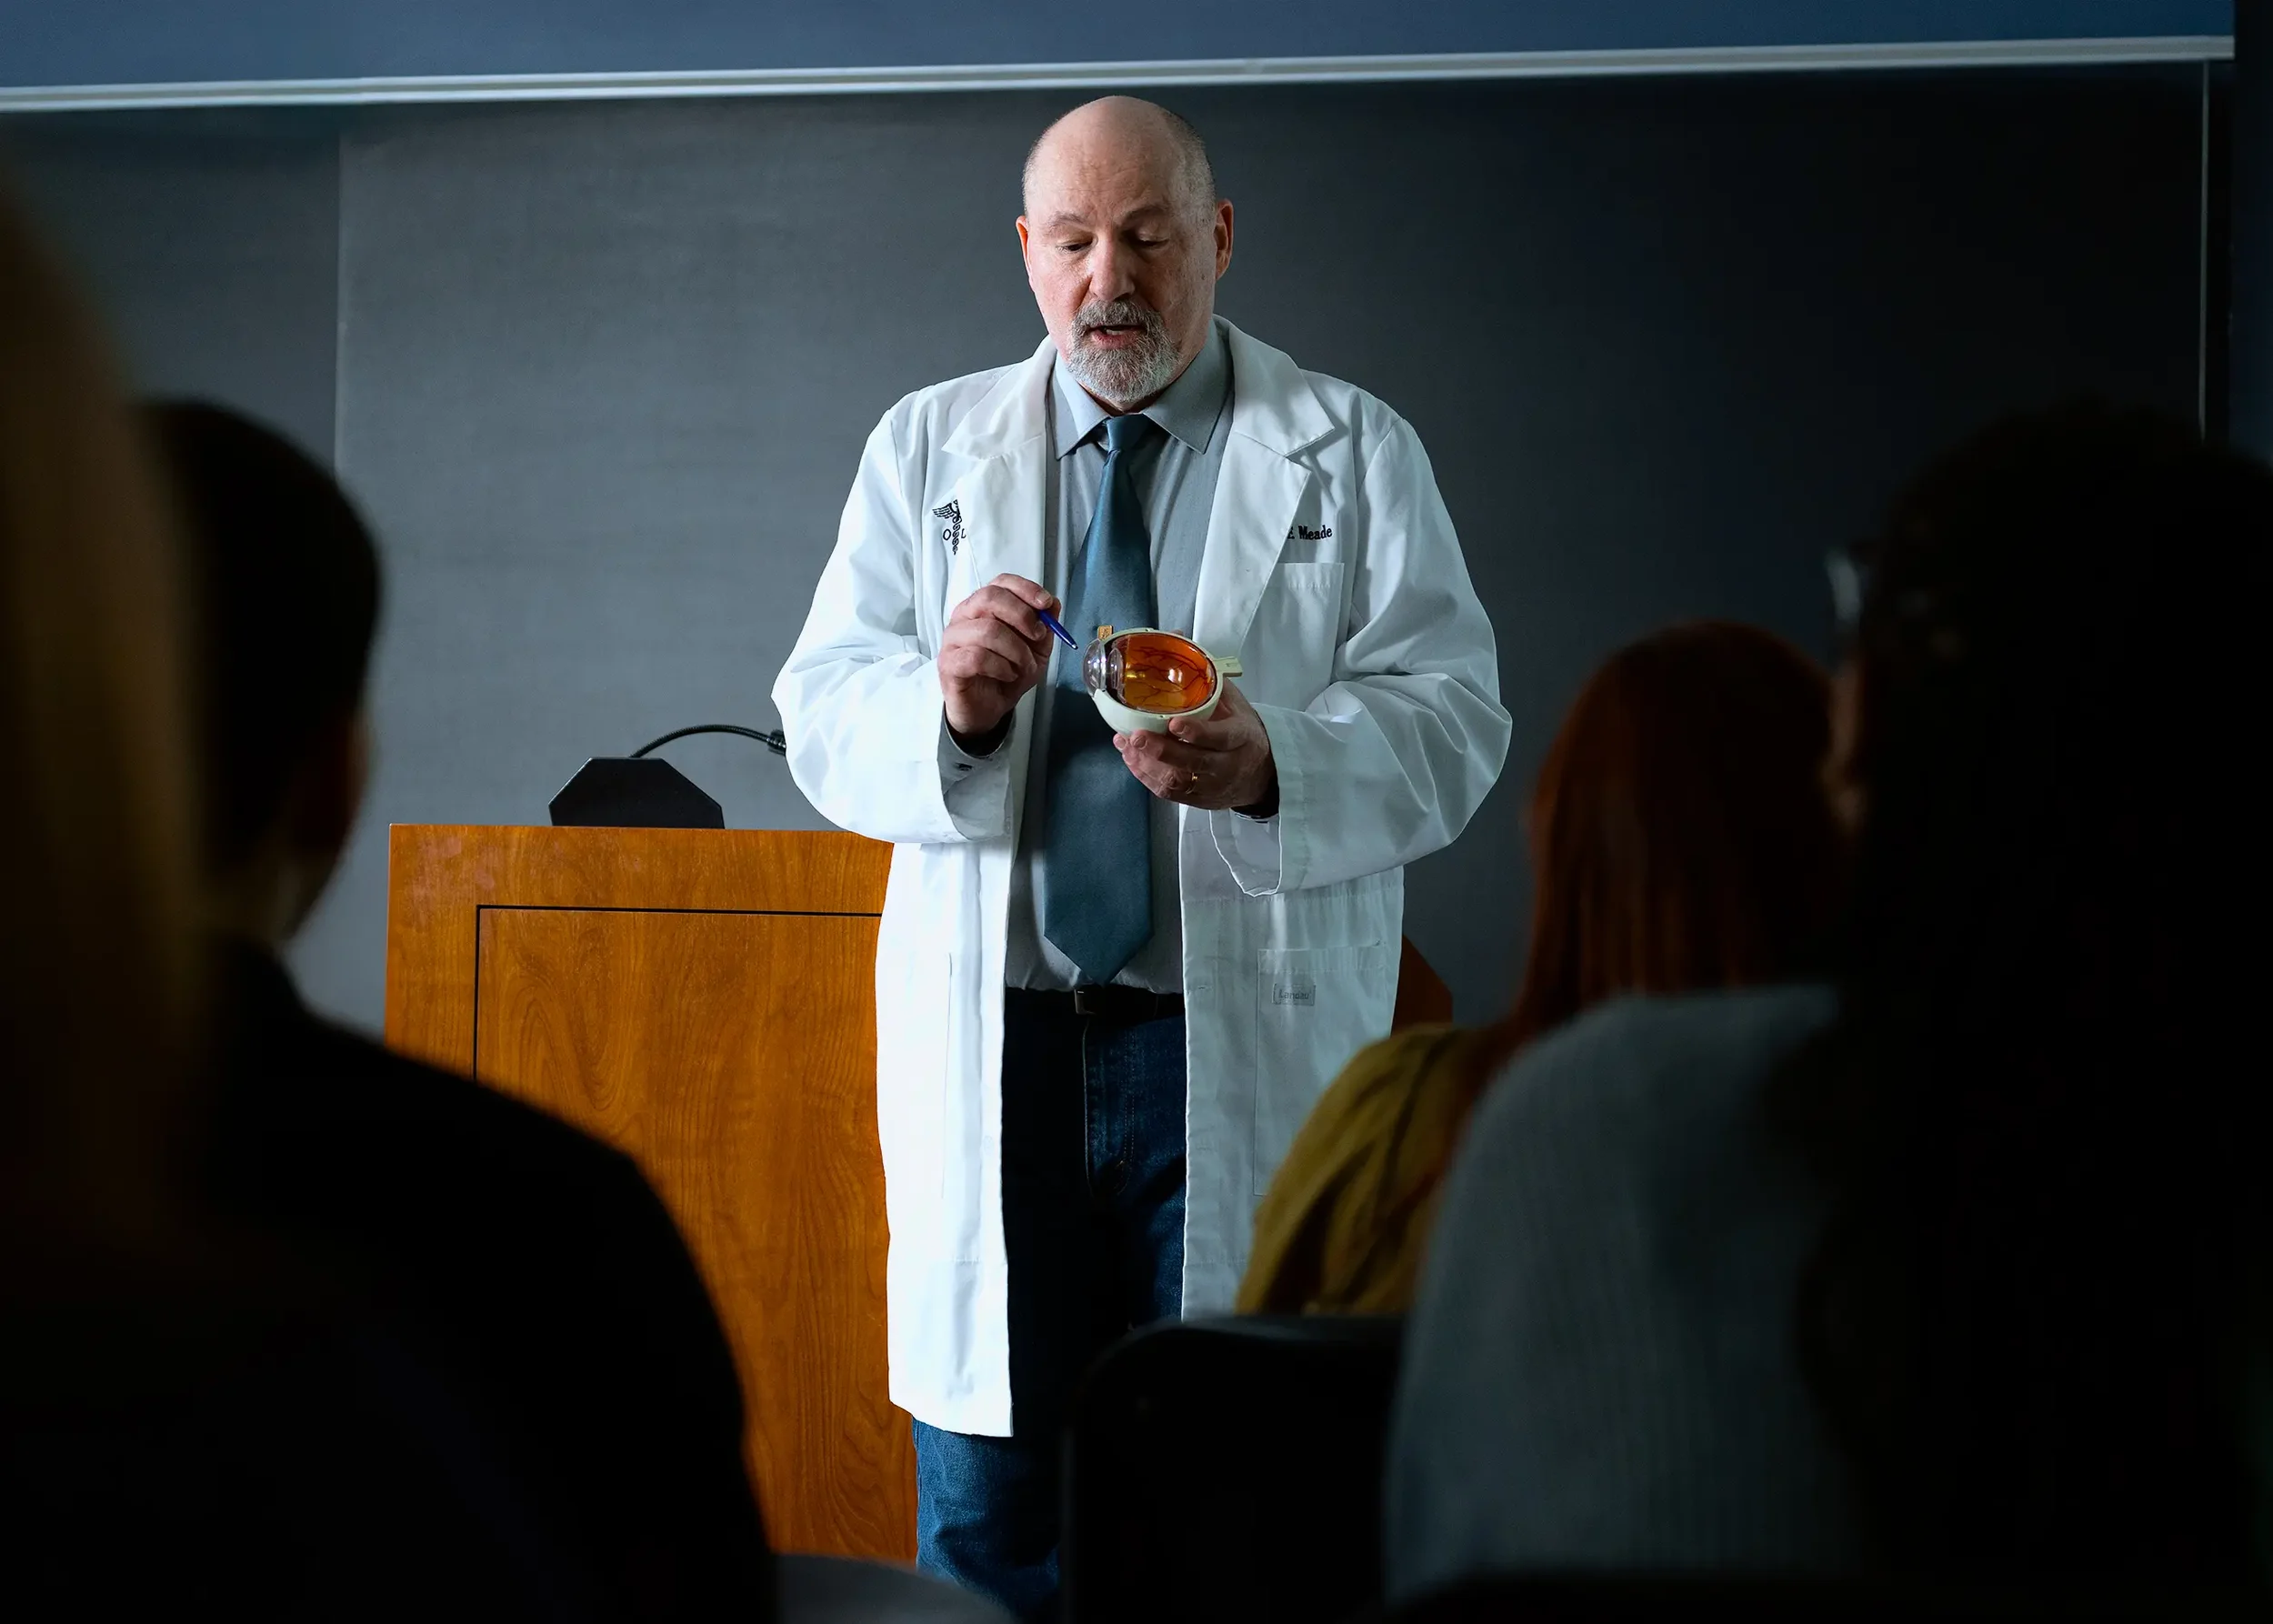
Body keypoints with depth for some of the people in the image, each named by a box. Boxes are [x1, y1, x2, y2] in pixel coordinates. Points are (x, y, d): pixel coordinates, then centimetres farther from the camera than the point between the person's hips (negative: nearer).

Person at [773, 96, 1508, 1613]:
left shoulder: (1356, 452, 8)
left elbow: (1451, 722, -3)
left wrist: (1269, 762, -22)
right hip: (991, 1050, 2)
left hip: (1249, 1051, -1)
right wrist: (946, 701, -16)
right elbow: (821, 715, 6)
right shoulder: (928, 446, 14)